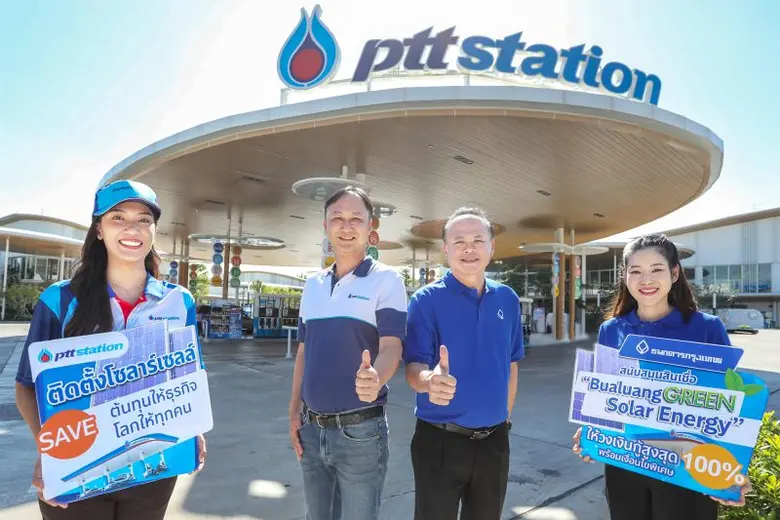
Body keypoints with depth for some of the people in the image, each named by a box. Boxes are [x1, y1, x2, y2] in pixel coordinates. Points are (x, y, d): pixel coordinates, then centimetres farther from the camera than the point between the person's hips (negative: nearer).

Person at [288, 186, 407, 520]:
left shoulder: (386, 279, -8)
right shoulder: (313, 285, 8)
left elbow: (391, 346, -17)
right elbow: (304, 352, 13)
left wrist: (375, 380, -37)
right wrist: (294, 412, 8)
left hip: (360, 430, -5)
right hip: (312, 428, 5)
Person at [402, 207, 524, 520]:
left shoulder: (507, 299, 2)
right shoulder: (426, 300, -12)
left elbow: (511, 365, 12)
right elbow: (413, 368, -18)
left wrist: (505, 417, 14)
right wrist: (430, 379, -39)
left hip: (494, 440, 4)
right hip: (440, 440, -4)